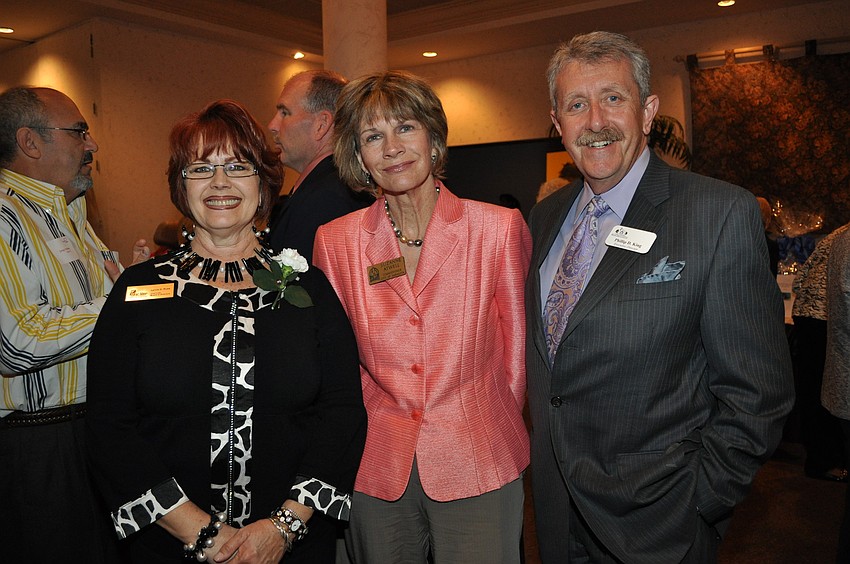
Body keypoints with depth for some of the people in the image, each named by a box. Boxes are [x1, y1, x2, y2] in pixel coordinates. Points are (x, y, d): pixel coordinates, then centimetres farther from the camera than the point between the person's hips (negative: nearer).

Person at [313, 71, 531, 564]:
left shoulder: (500, 228, -8)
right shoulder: (335, 240, -2)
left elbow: (516, 345, 0)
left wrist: (494, 428, 4)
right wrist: (370, 429, 6)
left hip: (477, 468, -1)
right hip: (376, 469, 2)